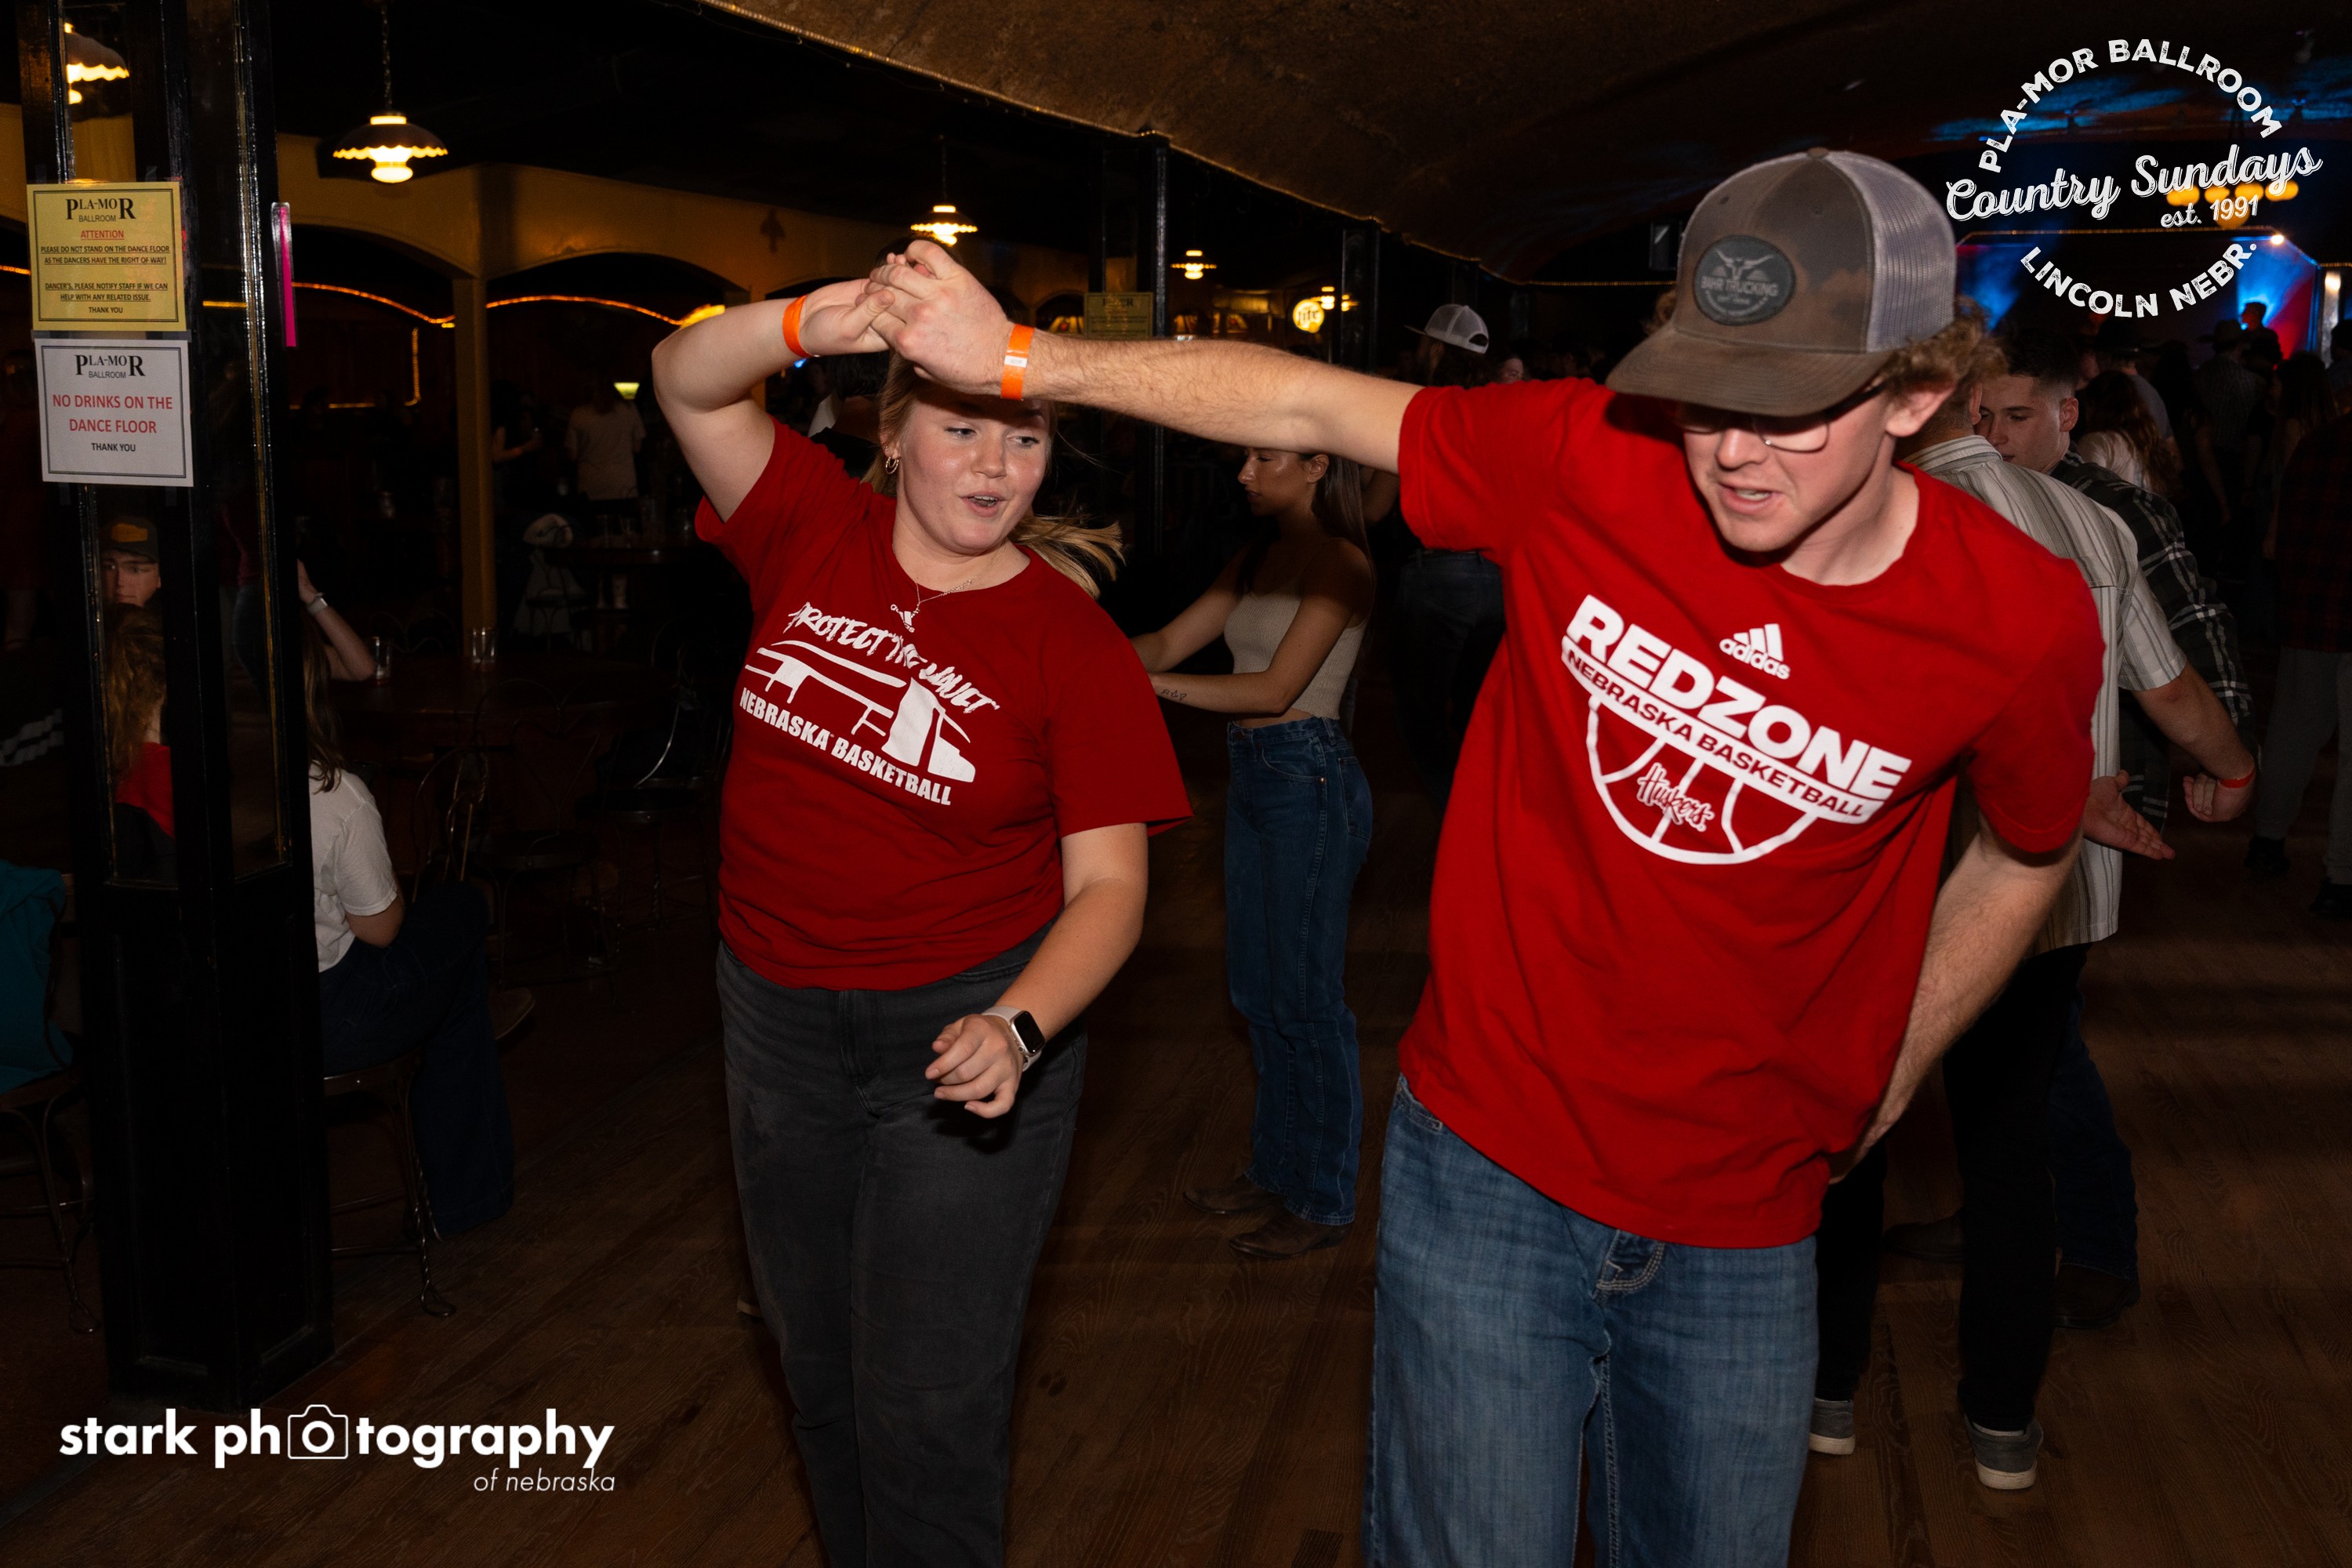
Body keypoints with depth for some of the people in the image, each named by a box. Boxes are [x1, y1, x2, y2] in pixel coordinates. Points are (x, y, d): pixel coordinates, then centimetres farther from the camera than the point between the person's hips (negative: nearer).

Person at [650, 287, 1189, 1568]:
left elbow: (1107, 887, -14)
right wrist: (812, 321, -36)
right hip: (776, 1017, 4)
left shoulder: (1073, 646, -13)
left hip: (963, 1031, -4)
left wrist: (1018, 1027, -31)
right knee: (819, 1366, 23)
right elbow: (688, 383, -16)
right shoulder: (816, 531, -5)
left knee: (925, 1408, 2)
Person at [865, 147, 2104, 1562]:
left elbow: (2030, 851, 7)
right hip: (1487, 1167, -1)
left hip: (1741, 1233, 2)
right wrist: (1019, 357, -6)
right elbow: (1305, 407, -5)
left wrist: (1883, 1079, 9)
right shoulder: (1589, 459, -16)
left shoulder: (2022, 621, -13)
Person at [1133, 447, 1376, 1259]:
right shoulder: (1259, 558, 13)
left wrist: (1144, 683, -21)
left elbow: (1276, 686, -18)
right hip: (1252, 774, 9)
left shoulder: (1340, 563, -12)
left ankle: (1322, 1199, 11)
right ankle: (1274, 1168, 29)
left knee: (1304, 994, -1)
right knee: (1256, 987, 14)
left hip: (1310, 779, -8)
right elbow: (1169, 642, 9)